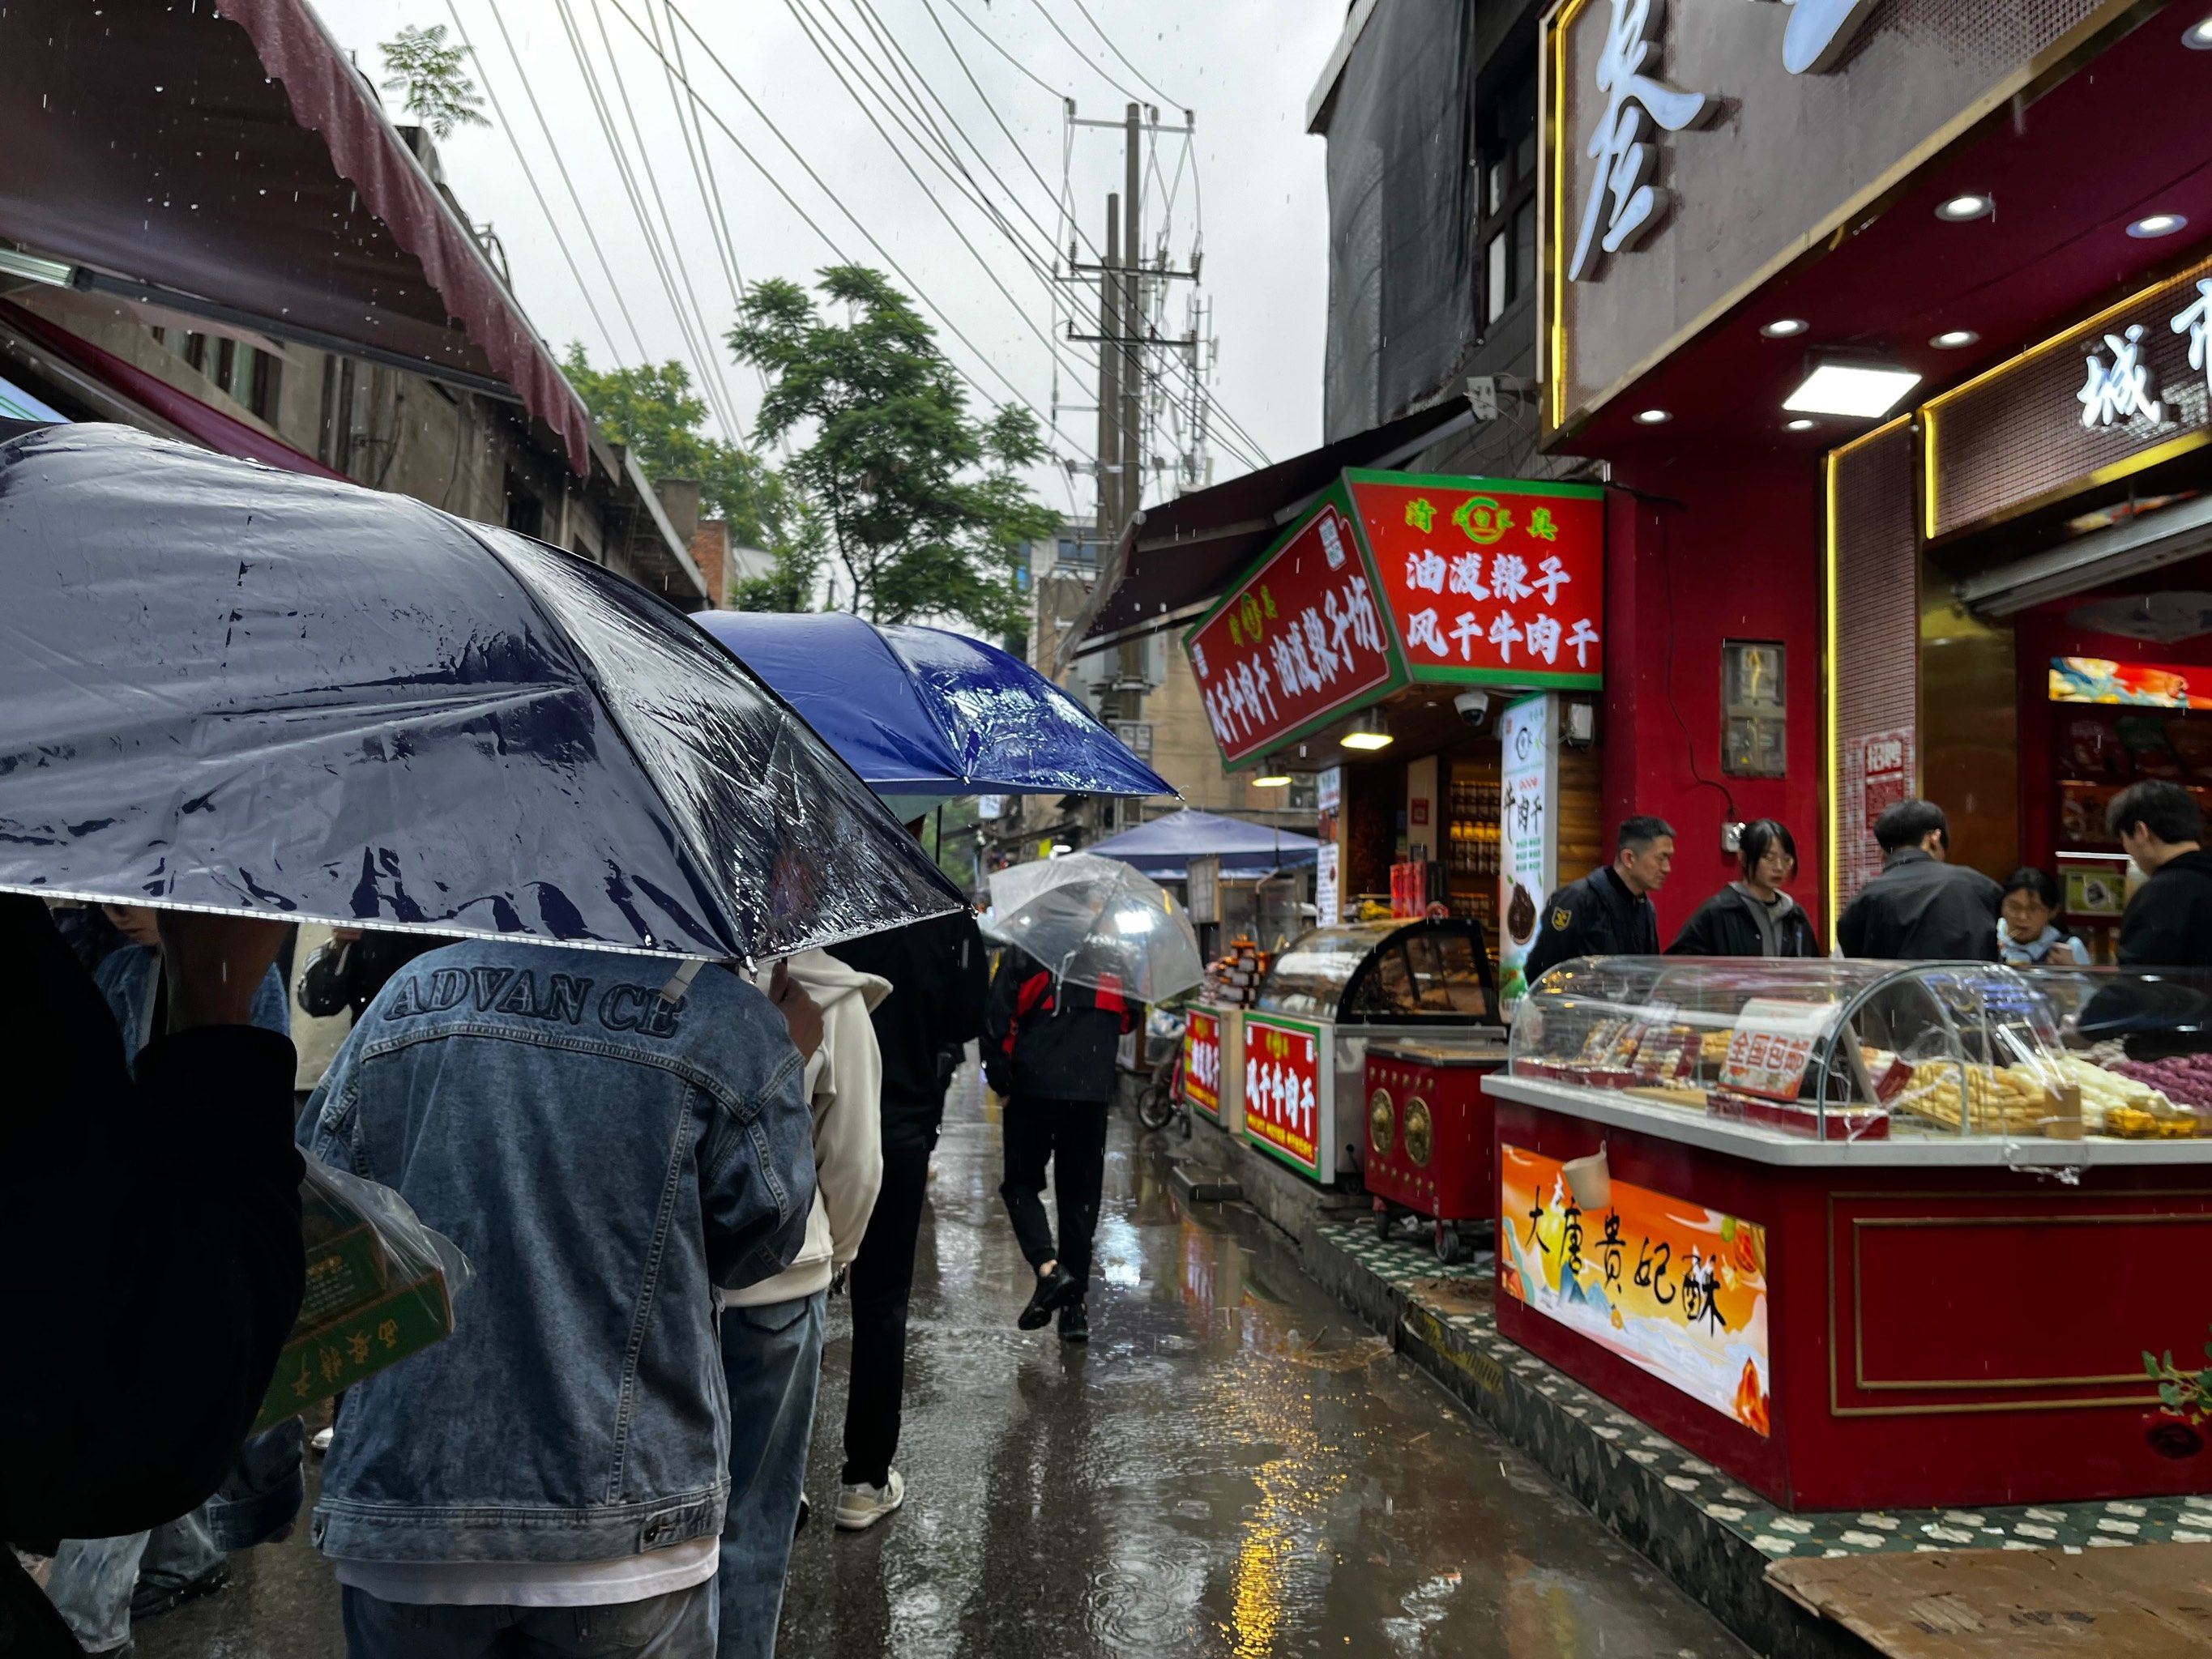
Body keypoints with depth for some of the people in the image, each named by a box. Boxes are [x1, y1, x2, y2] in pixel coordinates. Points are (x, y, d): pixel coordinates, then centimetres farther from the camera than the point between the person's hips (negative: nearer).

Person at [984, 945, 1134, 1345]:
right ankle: (1075, 1305, 11)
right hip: (1094, 1088, 3)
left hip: (1034, 1087, -2)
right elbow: (1129, 1020, 13)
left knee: (1021, 1183, 13)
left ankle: (1049, 1267, -10)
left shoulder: (1025, 950, -6)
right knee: (1080, 1194, 10)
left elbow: (997, 1019, -7)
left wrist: (1001, 1080, 2)